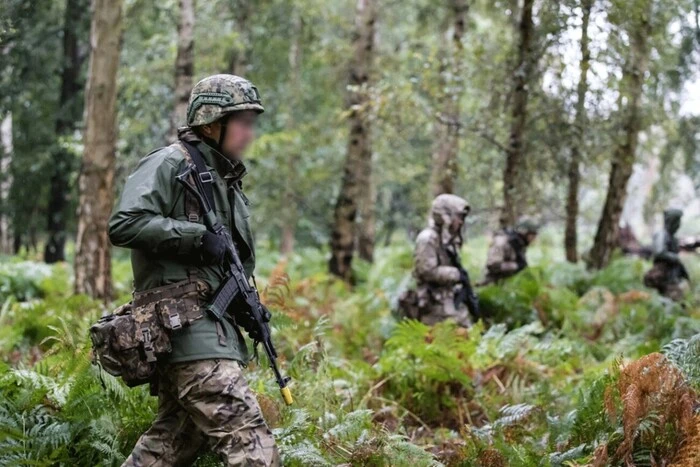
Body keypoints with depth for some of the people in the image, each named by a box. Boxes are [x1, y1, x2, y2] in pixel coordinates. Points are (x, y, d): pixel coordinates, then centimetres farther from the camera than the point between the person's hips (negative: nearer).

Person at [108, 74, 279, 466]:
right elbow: (125, 225, -18)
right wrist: (198, 236, -18)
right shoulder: (170, 163, -6)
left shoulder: (226, 177, 21)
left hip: (211, 322, 10)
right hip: (184, 321, -10)